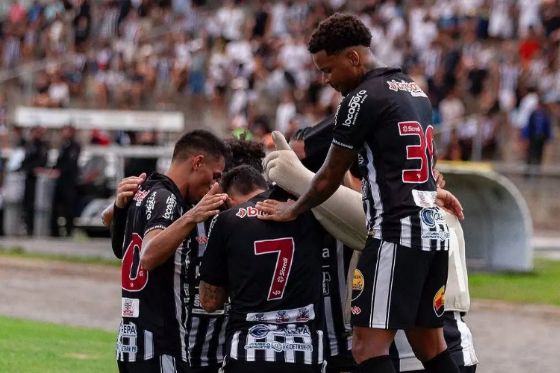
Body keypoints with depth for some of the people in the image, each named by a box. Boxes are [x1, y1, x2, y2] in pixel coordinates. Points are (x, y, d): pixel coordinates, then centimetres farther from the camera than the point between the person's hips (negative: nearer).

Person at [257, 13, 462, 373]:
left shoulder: (363, 99, -9)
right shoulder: (416, 91, 16)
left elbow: (330, 178, 0)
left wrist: (293, 211, 16)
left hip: (396, 234, -9)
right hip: (435, 230, 9)